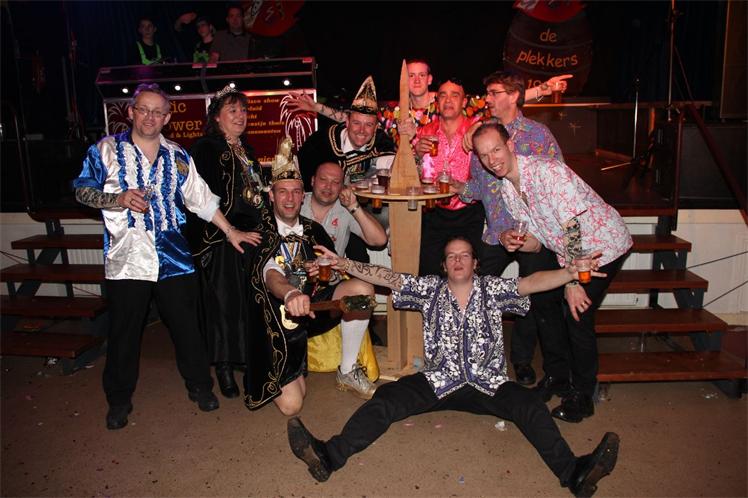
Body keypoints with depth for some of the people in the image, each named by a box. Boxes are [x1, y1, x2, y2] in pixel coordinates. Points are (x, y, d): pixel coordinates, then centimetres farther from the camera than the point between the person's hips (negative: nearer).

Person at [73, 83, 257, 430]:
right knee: (124, 332, 7)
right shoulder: (106, 149, 3)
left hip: (173, 257, 2)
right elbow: (82, 190, 3)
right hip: (126, 257, -2)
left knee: (186, 325, 8)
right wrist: (118, 199, -15)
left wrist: (230, 231, 12)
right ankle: (119, 400, 27)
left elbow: (200, 197, 14)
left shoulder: (177, 155, 10)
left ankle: (199, 385, 27)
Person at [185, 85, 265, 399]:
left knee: (250, 299, 6)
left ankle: (247, 358, 21)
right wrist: (234, 232, -16)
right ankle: (224, 368, 11)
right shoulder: (206, 149, -5)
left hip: (251, 234, 7)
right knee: (223, 300, -2)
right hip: (220, 240, -7)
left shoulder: (245, 150, 19)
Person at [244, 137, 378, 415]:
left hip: (313, 305, 4)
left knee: (362, 289, -22)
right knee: (291, 405, -12)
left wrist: (324, 272, -14)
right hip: (278, 320, -4)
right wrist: (291, 294, -55)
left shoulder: (313, 230, 3)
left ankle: (347, 372, -6)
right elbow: (270, 276, -32)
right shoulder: (260, 233, -13)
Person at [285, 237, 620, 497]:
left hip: (487, 384, 0)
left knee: (530, 406, -25)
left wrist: (570, 272, -22)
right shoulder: (431, 289, 10)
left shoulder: (492, 289, 8)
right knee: (386, 399, -19)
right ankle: (330, 456, -30)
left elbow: (531, 283, -6)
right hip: (438, 381, 0)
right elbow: (387, 278, 3)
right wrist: (345, 264, -7)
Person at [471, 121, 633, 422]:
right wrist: (513, 242, -21)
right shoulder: (507, 189, -1)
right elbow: (537, 241, 1)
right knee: (542, 301, 5)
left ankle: (582, 397, 6)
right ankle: (557, 377, 25)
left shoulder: (547, 171, -27)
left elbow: (573, 228, -29)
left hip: (604, 244, -8)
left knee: (577, 315, -14)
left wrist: (573, 281, -27)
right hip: (568, 251, 8)